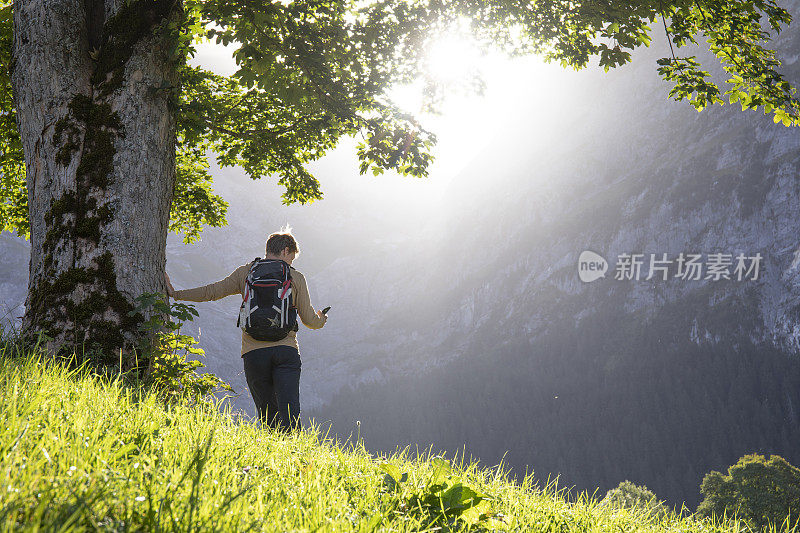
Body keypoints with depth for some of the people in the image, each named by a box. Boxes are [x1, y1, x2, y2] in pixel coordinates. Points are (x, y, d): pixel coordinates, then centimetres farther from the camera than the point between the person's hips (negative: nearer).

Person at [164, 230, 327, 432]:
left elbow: (211, 292, 10)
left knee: (268, 415, 7)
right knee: (289, 413, -8)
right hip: (287, 351, -1)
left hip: (254, 353, 1)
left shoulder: (245, 272, 10)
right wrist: (321, 320, 33)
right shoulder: (296, 277, 9)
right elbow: (309, 320, 9)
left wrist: (175, 294, 22)